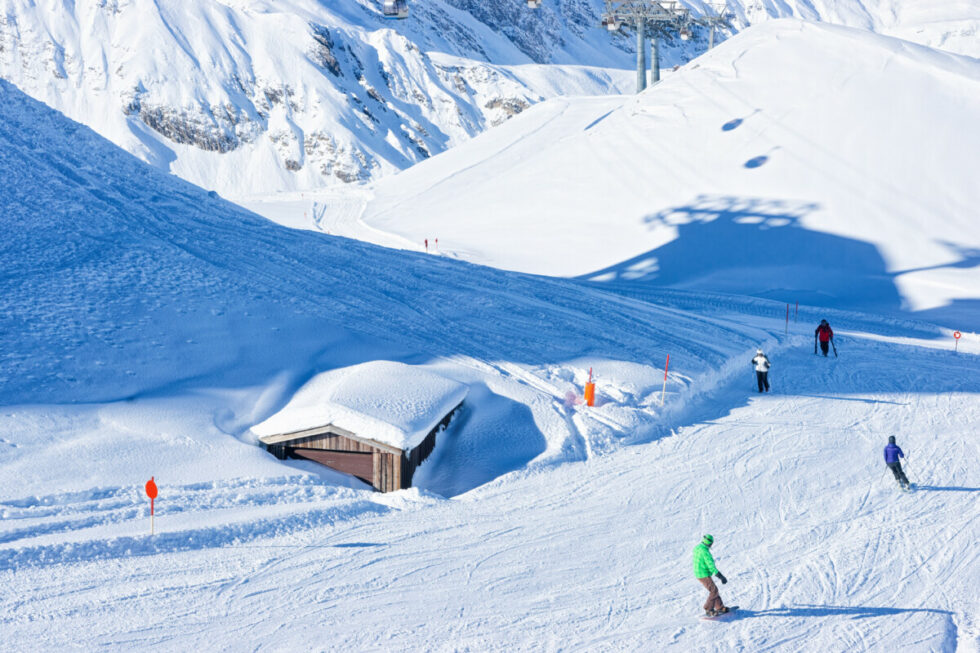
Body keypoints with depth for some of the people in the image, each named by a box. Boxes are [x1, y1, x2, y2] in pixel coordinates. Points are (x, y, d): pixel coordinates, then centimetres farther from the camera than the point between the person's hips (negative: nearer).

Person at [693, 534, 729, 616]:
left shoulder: (696, 548, 6)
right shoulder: (705, 552, -24)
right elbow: (711, 566, -24)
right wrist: (721, 577, -20)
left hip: (698, 573, 10)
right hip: (704, 575, -10)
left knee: (714, 590, 15)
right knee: (714, 591, -9)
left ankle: (720, 608, 20)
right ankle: (708, 610, -7)